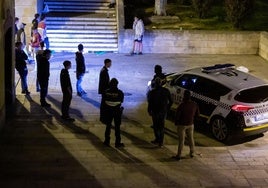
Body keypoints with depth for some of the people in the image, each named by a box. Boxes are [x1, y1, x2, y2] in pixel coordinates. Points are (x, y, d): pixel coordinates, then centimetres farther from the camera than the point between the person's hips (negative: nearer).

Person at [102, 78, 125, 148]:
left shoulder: (106, 92, -9)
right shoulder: (120, 92, -13)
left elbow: (104, 101, -2)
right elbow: (121, 101, -1)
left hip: (108, 111, 2)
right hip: (117, 111, -2)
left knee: (108, 126, 15)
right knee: (117, 127, 7)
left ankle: (107, 141, 20)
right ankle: (117, 143, 11)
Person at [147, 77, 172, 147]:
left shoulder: (152, 92, -15)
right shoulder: (166, 91, -3)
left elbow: (150, 103, -11)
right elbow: (170, 101, 2)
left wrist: (149, 111, 3)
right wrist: (167, 109, 15)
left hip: (155, 112, -4)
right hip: (164, 111, 4)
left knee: (156, 126, 13)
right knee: (161, 126, 14)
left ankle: (157, 139, 13)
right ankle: (161, 142, 17)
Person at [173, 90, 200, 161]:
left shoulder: (182, 105, -24)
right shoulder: (194, 105, -6)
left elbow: (177, 115, -19)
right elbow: (197, 114, 6)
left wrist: (176, 123, -1)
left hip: (182, 125, -4)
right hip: (190, 124, 5)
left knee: (181, 140, 3)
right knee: (191, 139, 19)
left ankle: (179, 155, 7)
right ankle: (192, 153, 30)